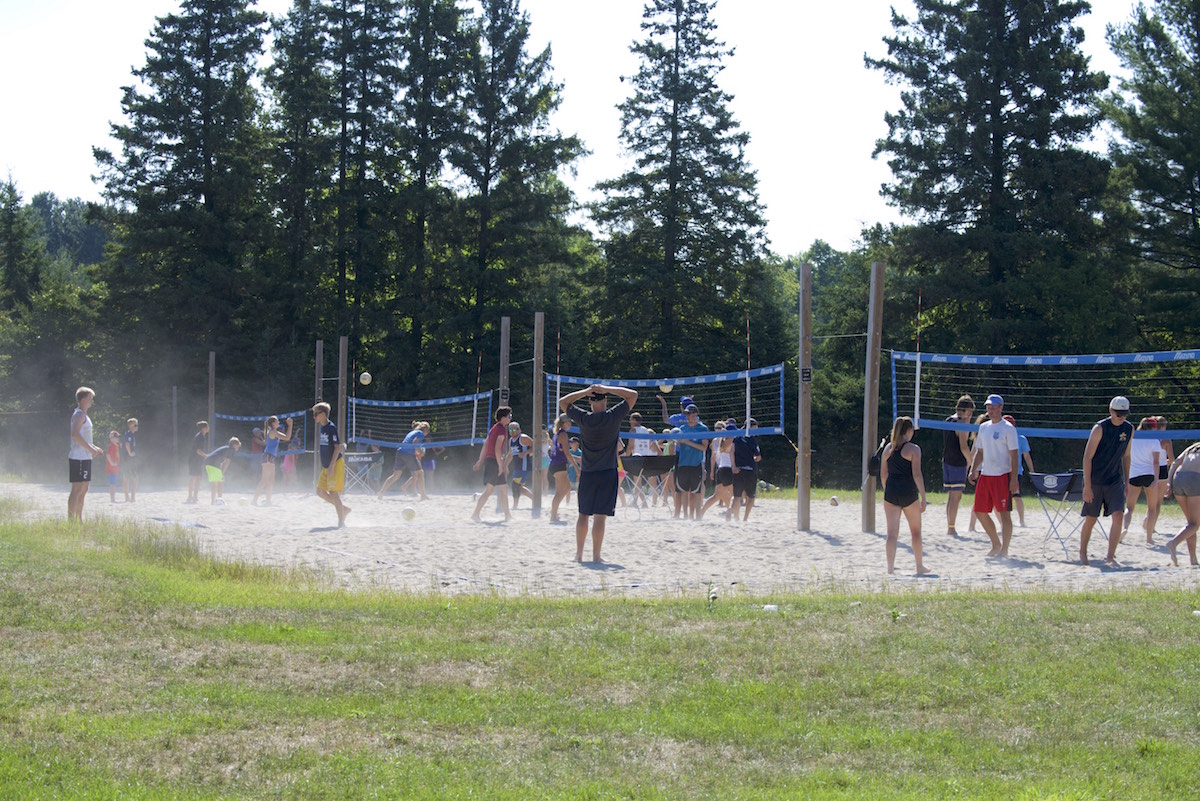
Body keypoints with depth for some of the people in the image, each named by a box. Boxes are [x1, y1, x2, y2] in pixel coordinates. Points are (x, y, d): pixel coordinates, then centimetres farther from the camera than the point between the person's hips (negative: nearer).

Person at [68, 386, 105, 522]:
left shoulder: (83, 415, 20)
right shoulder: (79, 415, -12)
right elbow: (75, 434, -26)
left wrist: (94, 448, 21)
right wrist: (90, 449, -23)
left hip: (85, 458, 10)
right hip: (79, 458, -10)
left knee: (84, 489, 13)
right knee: (77, 490, -11)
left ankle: (79, 519, 17)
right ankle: (71, 520, -12)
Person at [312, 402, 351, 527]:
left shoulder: (331, 428, -15)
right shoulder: (322, 427, 12)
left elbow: (337, 447, -18)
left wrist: (331, 466, -22)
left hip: (336, 464, -9)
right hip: (326, 466, 9)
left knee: (333, 493, -9)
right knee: (320, 492, 7)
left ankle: (341, 522, -2)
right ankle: (344, 509, 19)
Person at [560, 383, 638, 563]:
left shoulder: (583, 418, -3)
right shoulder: (613, 416, -9)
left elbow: (563, 402, 12)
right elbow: (633, 395, -1)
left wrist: (585, 391, 2)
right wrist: (608, 389, -5)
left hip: (586, 473, 3)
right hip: (608, 473, -3)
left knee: (583, 514, 12)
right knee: (600, 515, -3)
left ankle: (579, 553, 16)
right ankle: (596, 555, -3)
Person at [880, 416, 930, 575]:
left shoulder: (888, 448, 8)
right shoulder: (913, 449, -6)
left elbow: (883, 474, 11)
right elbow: (916, 474, -12)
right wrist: (923, 497, -10)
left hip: (891, 492, 3)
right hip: (909, 494, -3)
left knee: (892, 533, 2)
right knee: (916, 531, 14)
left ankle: (890, 567, -6)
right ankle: (919, 566, 25)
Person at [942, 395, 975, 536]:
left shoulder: (948, 420, 14)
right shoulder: (962, 423, -13)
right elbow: (963, 447, -18)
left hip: (946, 461, 9)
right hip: (958, 463, -9)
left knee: (951, 495, 14)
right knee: (956, 496, -8)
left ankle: (950, 526, 16)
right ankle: (951, 528, -10)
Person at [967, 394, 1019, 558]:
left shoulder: (1008, 428, -6)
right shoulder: (983, 427, 13)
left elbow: (1014, 455, -9)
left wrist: (1014, 479, -15)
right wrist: (973, 470, 8)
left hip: (1002, 475, -7)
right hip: (985, 475, 7)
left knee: (1004, 513, -7)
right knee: (979, 512, 8)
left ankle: (1004, 549, -2)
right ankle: (996, 545, 22)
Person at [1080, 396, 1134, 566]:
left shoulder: (1129, 429, 3)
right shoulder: (1100, 428, -14)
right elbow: (1087, 457, -14)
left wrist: (1125, 482, 15)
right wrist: (1087, 486, -18)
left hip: (1115, 480, 4)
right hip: (1095, 480, -4)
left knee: (1118, 516, -13)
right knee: (1090, 519, 4)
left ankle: (1110, 556, -9)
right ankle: (1082, 553, 24)